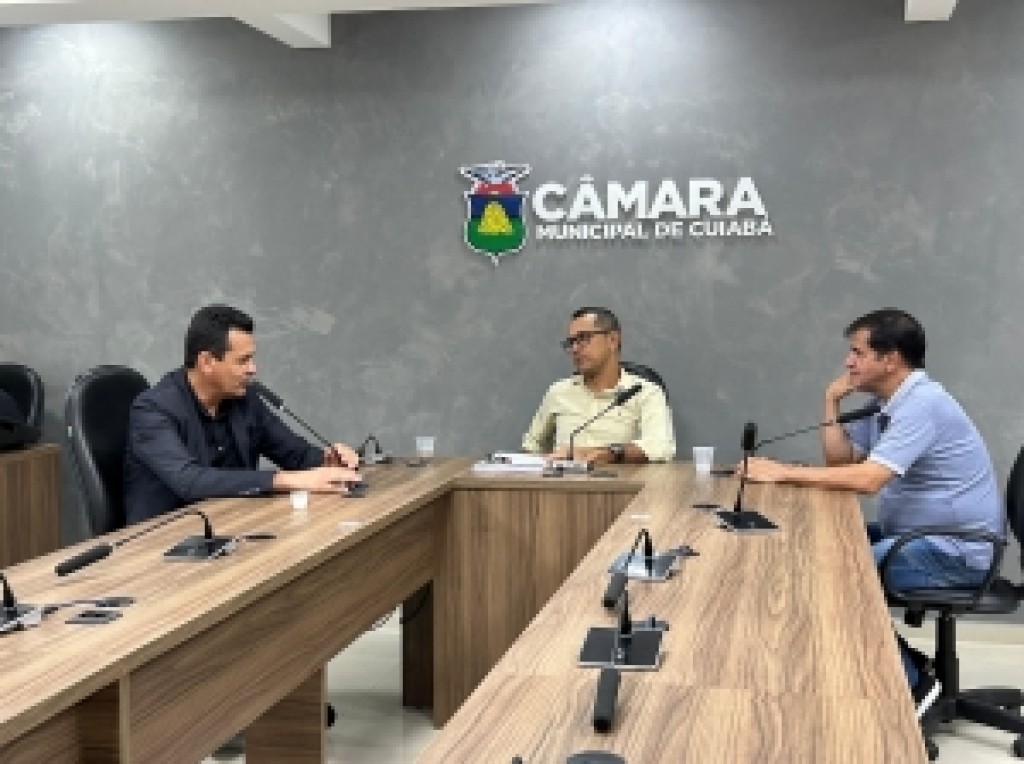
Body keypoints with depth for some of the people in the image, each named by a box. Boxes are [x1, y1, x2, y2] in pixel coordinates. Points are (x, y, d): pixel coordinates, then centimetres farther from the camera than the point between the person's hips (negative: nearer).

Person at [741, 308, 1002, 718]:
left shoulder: (922, 404, -22)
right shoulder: (887, 404, 10)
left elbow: (867, 479, -31)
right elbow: (839, 459, 11)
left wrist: (783, 472, -26)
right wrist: (832, 402, -1)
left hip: (954, 551, -10)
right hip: (913, 533, 10)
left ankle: (912, 683, -2)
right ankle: (903, 664, 14)